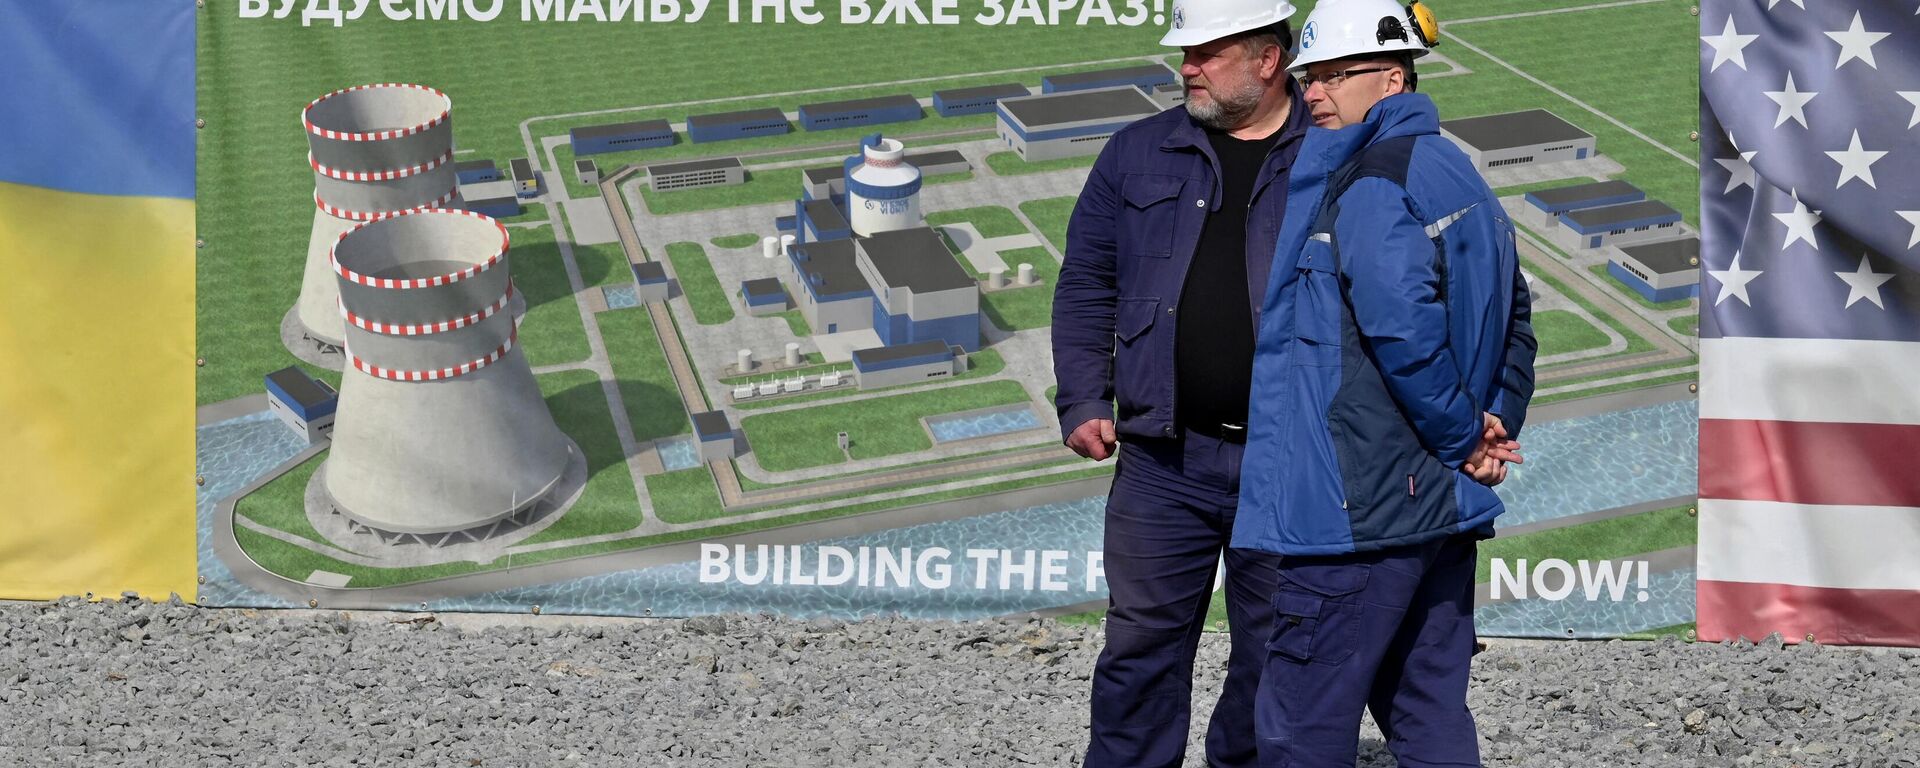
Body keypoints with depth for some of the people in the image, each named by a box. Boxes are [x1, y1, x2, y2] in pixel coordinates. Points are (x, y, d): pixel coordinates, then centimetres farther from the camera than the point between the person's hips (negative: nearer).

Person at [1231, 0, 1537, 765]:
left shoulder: (1369, 183, -14)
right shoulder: (1457, 174, 16)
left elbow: (1402, 326, -24)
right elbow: (1513, 316, 22)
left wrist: (1463, 436, -12)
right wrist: (1493, 428, 14)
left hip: (1355, 505, -10)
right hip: (1444, 502, 10)